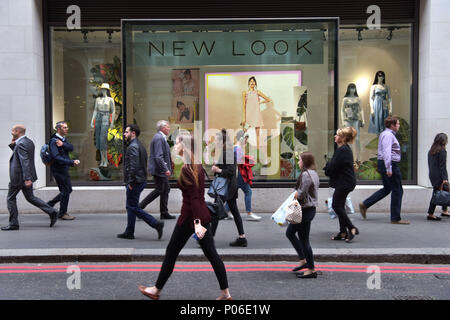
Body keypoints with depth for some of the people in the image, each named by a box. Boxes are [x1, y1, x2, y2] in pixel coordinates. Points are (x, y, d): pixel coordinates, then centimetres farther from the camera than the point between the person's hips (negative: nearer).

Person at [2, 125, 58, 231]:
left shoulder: (21, 144, -19)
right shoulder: (29, 142, 10)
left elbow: (25, 162, -26)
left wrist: (27, 179, -28)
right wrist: (13, 145, 8)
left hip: (19, 177, -9)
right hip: (27, 176, 9)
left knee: (10, 198, 6)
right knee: (30, 197, 15)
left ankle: (13, 224, 12)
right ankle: (51, 212, 5)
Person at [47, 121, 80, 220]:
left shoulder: (64, 139, 13)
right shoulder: (53, 141, -15)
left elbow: (71, 148, -4)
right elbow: (57, 158, -25)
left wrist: (63, 144, -22)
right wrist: (72, 162, -31)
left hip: (63, 168, 9)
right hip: (58, 169, -9)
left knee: (66, 190, 14)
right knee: (66, 190, -4)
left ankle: (49, 205, 26)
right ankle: (62, 213, 8)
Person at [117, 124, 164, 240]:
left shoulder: (133, 147, -15)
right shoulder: (139, 145, 16)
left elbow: (133, 166, -24)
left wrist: (130, 182, -19)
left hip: (135, 181, -10)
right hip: (141, 180, 10)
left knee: (133, 207, -3)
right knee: (131, 207, 14)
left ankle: (156, 224, -5)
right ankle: (129, 232, 18)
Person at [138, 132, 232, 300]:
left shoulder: (186, 169, -17)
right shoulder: (198, 166, 9)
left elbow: (194, 198, -22)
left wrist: (196, 222, -24)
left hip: (190, 216, -8)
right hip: (203, 213, 8)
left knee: (171, 252, 8)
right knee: (211, 253, 10)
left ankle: (156, 290, 23)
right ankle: (225, 293, 13)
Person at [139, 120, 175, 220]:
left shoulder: (161, 138, 16)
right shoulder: (158, 138, -17)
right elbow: (158, 156, -24)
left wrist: (167, 168, 21)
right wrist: (166, 169, -26)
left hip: (161, 170, 11)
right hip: (158, 170, -11)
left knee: (166, 189, 11)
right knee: (159, 190, -6)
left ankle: (164, 213, 16)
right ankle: (139, 207, 1)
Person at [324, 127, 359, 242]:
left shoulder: (343, 150, -20)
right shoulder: (345, 148, 13)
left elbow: (333, 166, -19)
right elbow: (335, 164, 18)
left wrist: (327, 169, 0)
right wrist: (329, 167, 1)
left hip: (344, 182, -10)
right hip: (345, 182, 10)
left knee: (336, 205, -5)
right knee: (340, 206, 12)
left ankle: (352, 228, 0)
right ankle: (343, 232, 17)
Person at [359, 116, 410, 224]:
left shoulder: (385, 134, 17)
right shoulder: (388, 135, -15)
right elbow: (386, 152, -25)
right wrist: (388, 168, -29)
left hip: (383, 164, 11)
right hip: (390, 164, -11)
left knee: (386, 189, 18)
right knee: (397, 190, -1)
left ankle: (365, 204, 15)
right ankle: (395, 218, 6)